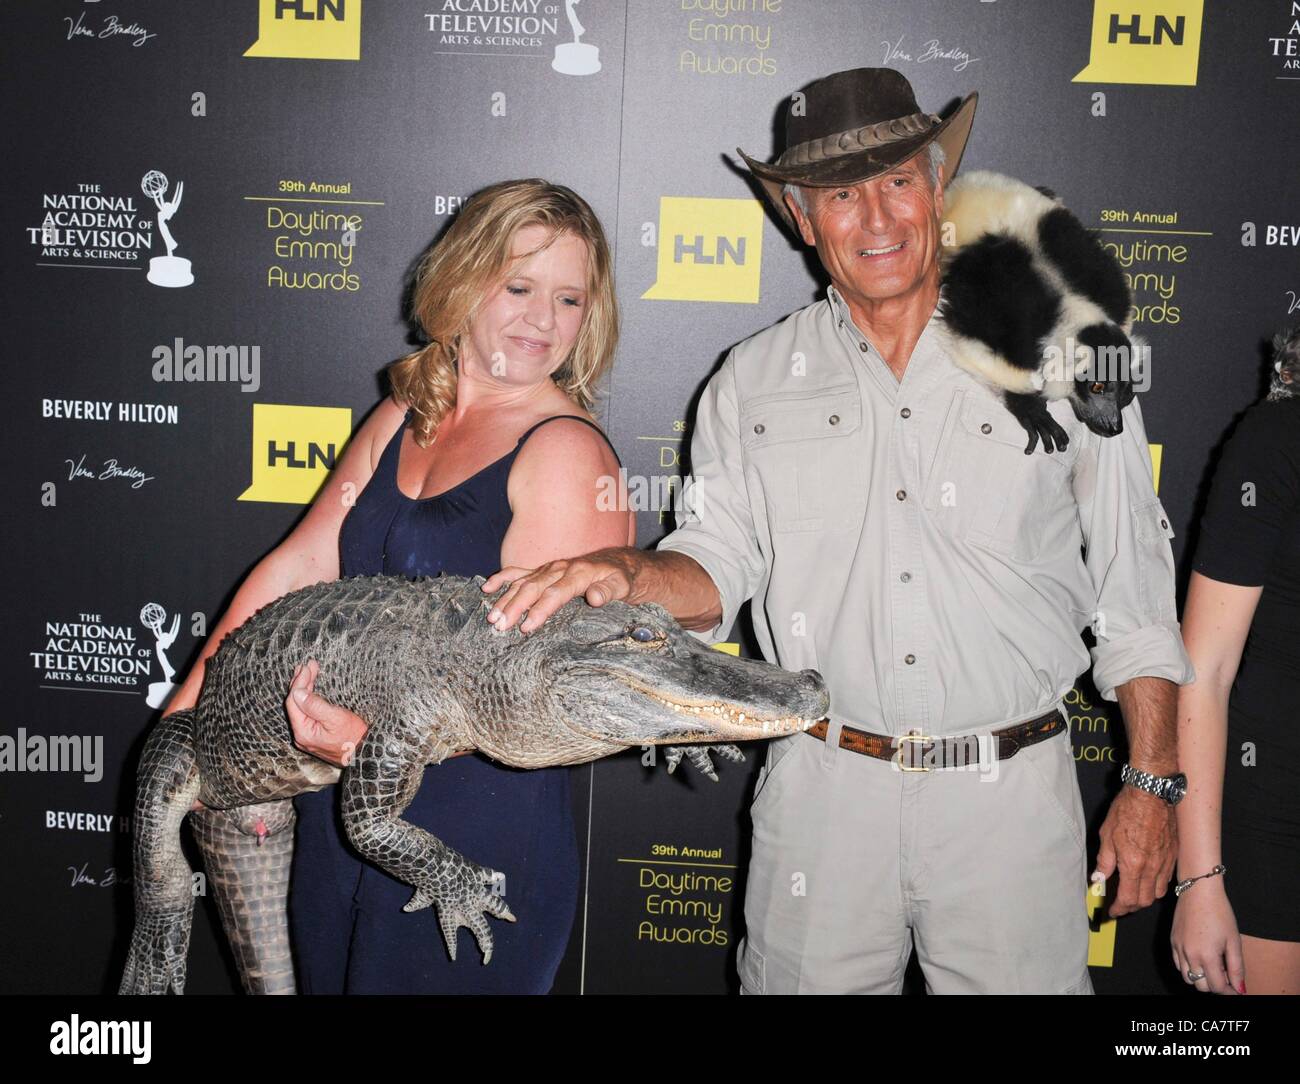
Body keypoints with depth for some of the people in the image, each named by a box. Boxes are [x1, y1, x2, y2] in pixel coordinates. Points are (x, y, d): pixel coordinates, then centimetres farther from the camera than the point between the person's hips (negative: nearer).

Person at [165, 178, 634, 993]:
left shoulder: (566, 452, -14)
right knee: (331, 973, 22)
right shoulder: (403, 420, 9)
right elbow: (298, 566, 9)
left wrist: (378, 736, -29)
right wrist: (193, 707, 7)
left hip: (478, 819, -7)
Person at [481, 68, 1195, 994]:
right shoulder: (753, 383, 5)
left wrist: (1152, 785, 0)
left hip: (1011, 790, -1)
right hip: (824, 790, 1)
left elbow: (1136, 594, 2)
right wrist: (628, 574, -18)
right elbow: (718, 568, 3)